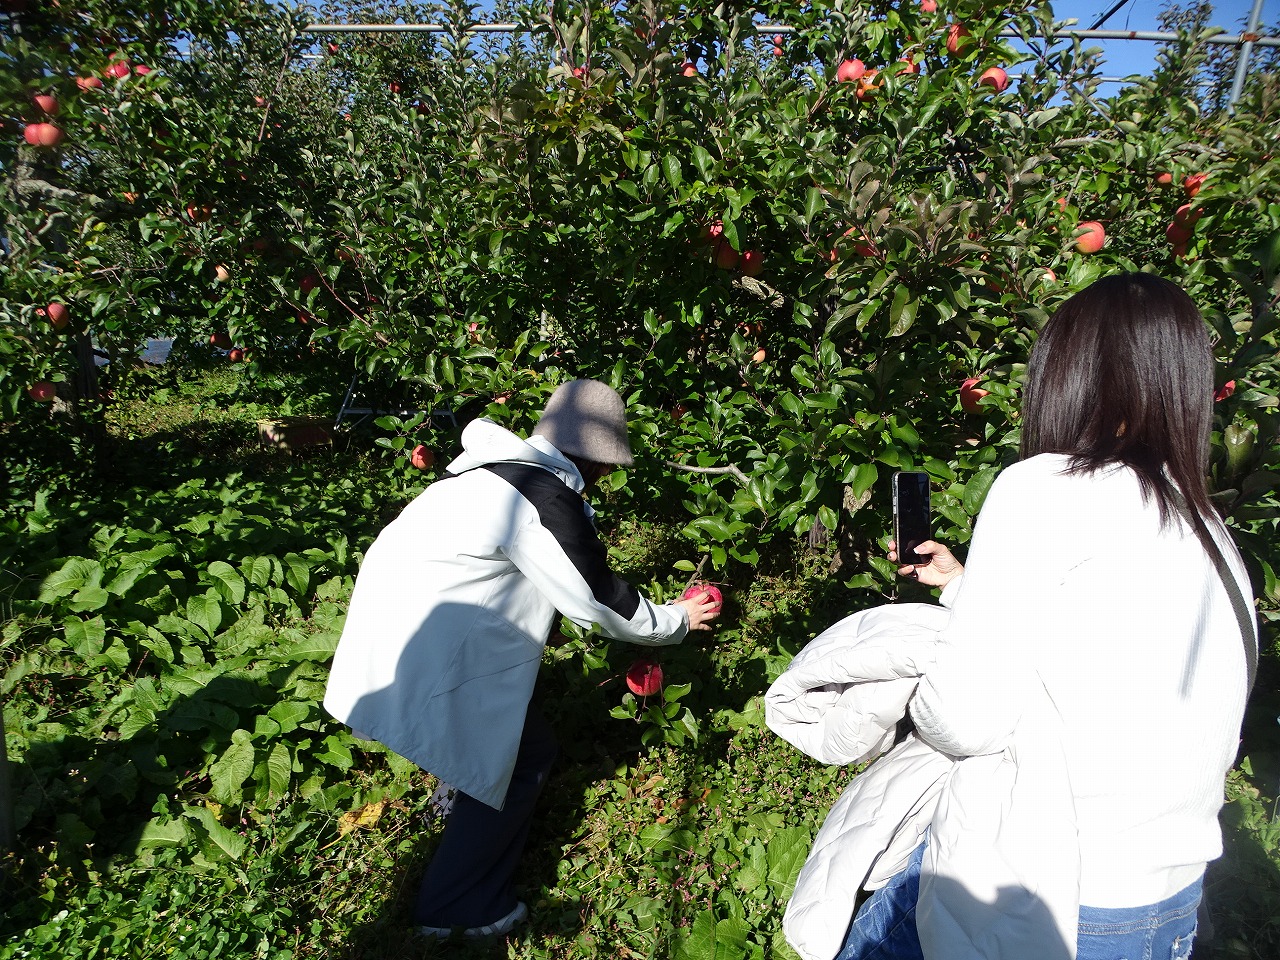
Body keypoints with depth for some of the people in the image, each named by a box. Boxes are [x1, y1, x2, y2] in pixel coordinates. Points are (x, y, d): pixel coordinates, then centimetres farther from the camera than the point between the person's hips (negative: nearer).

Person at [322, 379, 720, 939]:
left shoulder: (502, 466, 9)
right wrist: (676, 621, 7)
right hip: (424, 656, -9)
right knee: (524, 757, 7)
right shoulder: (548, 502, -20)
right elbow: (598, 600, -10)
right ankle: (457, 910, 21)